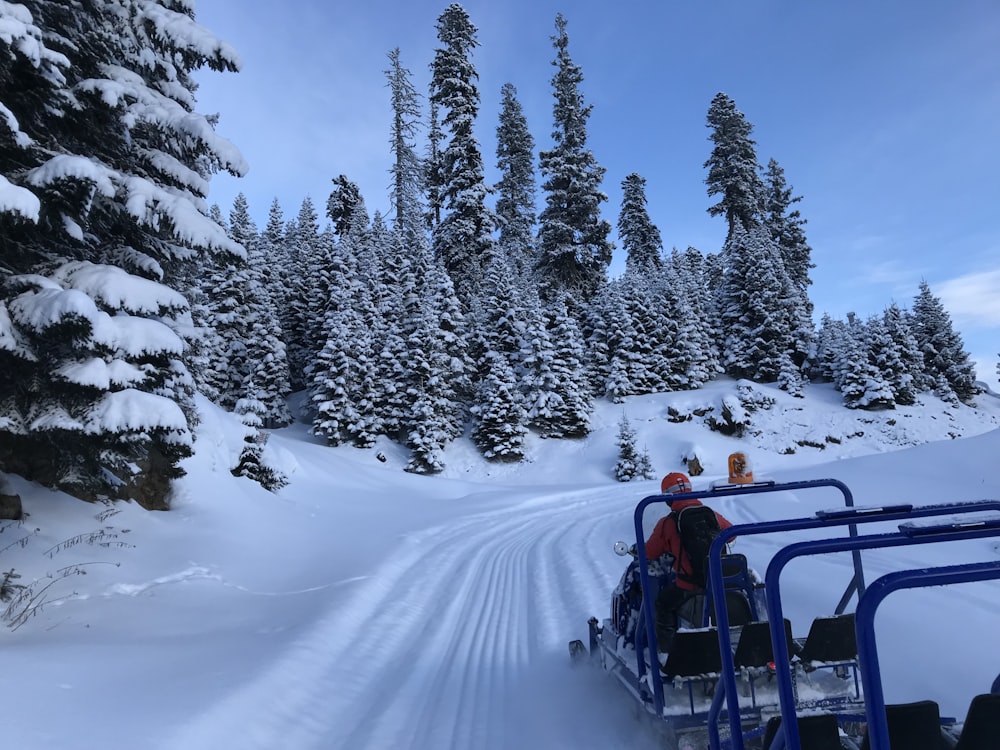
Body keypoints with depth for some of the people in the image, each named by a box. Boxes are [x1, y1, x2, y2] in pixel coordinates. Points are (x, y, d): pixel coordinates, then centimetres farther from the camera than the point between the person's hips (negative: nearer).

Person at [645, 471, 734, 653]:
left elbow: (649, 553, 1)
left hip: (688, 586, -4)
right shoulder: (712, 515, 2)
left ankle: (667, 648, 18)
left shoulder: (667, 523, -8)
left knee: (662, 603, 21)